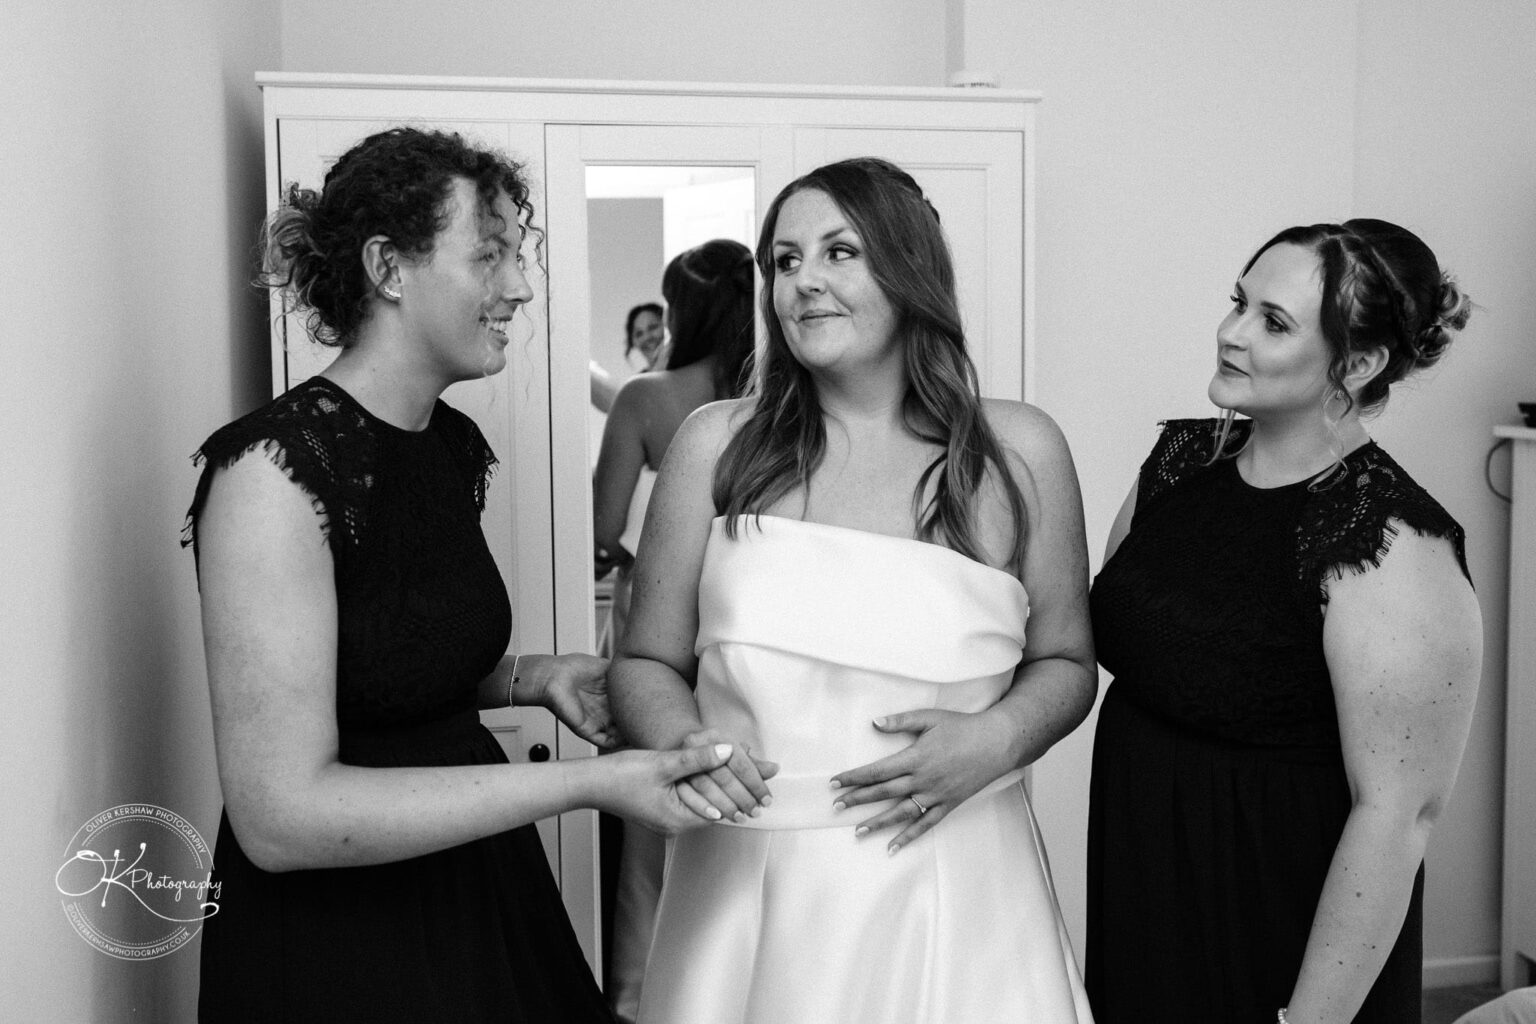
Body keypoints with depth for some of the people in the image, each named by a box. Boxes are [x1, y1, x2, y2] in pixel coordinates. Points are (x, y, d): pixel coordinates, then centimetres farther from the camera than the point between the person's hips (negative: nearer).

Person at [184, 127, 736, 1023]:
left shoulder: (456, 445, 3)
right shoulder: (277, 467, -21)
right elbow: (281, 815, -25)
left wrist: (536, 678, -1)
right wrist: (587, 784, -26)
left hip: (481, 896, 8)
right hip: (333, 948, -7)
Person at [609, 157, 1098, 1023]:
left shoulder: (1019, 451, -1)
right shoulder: (717, 445, 0)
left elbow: (1063, 662, 9)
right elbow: (647, 665, 5)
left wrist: (998, 738, -10)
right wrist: (682, 738, -14)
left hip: (950, 888, 0)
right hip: (748, 892, 1)